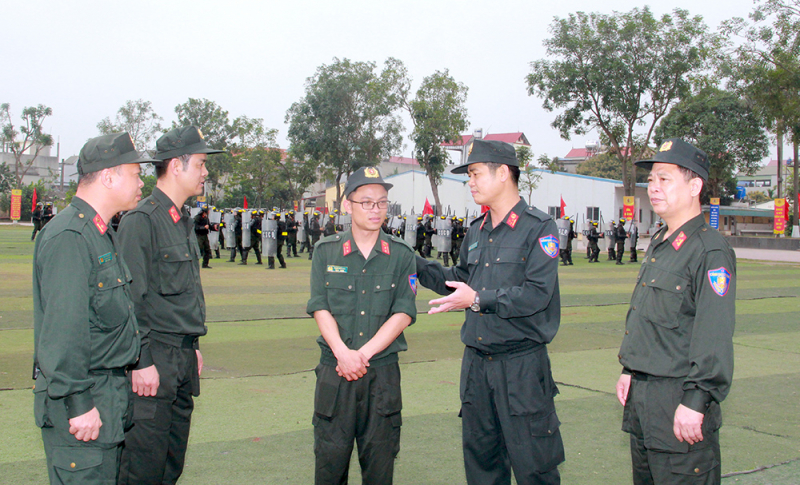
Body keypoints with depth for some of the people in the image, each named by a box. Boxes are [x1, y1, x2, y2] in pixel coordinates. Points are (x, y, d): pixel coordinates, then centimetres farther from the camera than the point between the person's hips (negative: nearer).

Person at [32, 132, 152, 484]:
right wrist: (79, 403, -22)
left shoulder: (101, 234, 14)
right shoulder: (67, 237, -19)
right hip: (82, 405, -10)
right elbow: (62, 330, -23)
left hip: (110, 396, 10)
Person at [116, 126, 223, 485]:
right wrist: (142, 362, -19)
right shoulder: (142, 220, -12)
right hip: (155, 361, -9)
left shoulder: (184, 222, 16)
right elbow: (131, 298, -16)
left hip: (184, 358, 9)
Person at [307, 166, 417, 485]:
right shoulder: (326, 251, 5)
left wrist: (363, 354, -12)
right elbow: (320, 308, -1)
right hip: (334, 368, 0)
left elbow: (403, 314, -3)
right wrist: (343, 353, -15)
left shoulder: (401, 255, 4)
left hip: (383, 371, 0)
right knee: (330, 457, 4)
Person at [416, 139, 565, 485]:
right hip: (476, 363, 7)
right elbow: (460, 279, 21)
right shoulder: (476, 232, 13)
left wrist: (479, 299, -22)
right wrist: (414, 264, 13)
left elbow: (537, 294, -19)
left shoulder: (538, 227, -9)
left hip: (521, 365, -7)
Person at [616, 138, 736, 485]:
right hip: (641, 392, 9)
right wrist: (629, 371, 17)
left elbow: (715, 337, -21)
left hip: (679, 397, -9)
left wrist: (696, 402, -23)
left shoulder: (711, 251, -15)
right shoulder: (658, 245, 14)